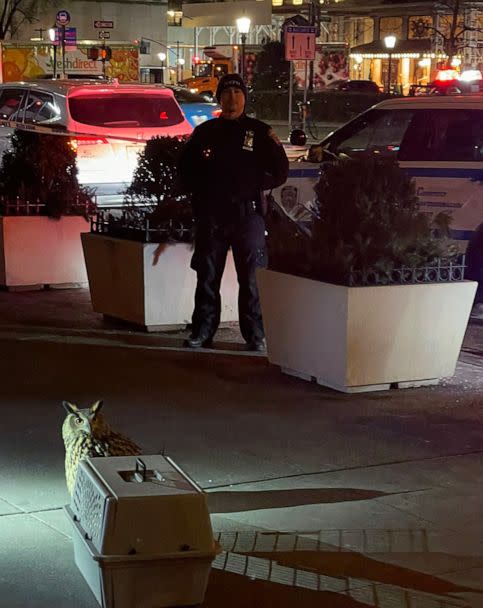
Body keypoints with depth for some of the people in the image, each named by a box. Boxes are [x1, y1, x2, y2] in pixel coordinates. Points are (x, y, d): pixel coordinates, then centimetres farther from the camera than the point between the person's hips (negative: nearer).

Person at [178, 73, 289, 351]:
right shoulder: (205, 131, 12)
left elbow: (280, 171, 7)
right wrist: (200, 192, 3)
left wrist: (254, 186, -3)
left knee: (250, 278, -2)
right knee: (207, 276, 6)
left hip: (247, 214, -2)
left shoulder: (259, 132, 5)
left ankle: (255, 335, 3)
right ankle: (202, 331, 14)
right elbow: (186, 168, 19)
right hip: (211, 215, 3)